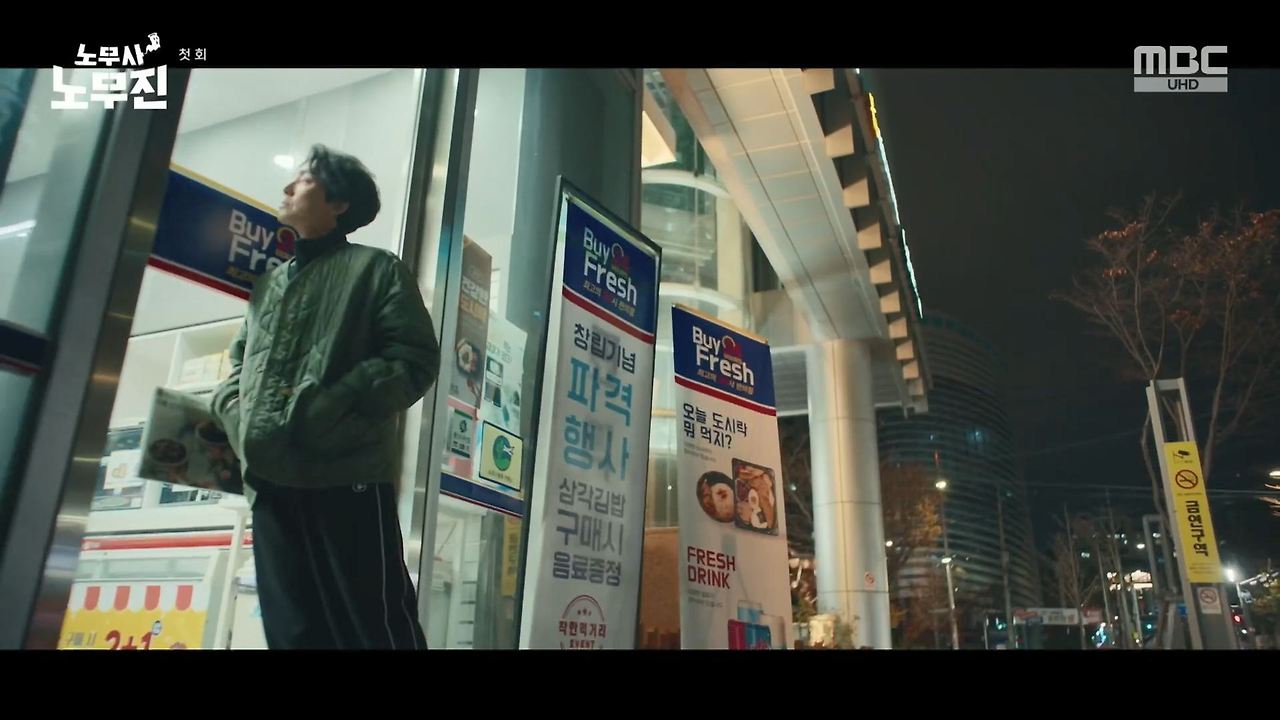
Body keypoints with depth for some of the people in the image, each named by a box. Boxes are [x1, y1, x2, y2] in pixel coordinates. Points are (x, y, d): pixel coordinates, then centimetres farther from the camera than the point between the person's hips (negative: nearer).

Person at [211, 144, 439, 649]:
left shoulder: (375, 268, 6)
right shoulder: (270, 282, 25)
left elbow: (415, 359, -5)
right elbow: (240, 362, 31)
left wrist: (333, 407, -15)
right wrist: (233, 412, 8)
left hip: (347, 475, -6)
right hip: (270, 481, 7)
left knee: (376, 626, -6)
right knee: (291, 629, 8)